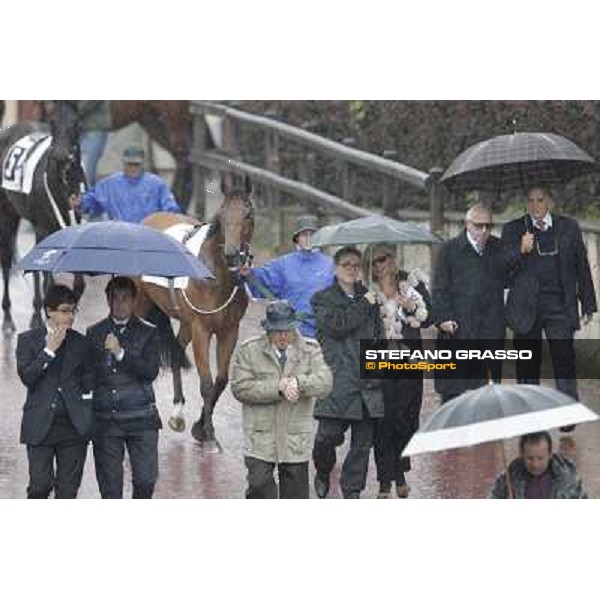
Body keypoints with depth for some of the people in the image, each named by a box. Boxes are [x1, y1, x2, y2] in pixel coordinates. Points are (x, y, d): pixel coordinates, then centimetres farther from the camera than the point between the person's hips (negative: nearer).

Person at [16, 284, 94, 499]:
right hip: (41, 424, -2)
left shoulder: (81, 343, 12)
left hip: (73, 424, 2)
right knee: (40, 485, -10)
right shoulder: (28, 340, 5)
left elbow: (88, 379, 17)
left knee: (68, 488, 1)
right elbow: (26, 376, -7)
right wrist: (49, 351, -9)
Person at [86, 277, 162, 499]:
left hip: (140, 419, -1)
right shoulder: (94, 333, 10)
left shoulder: (148, 332, 5)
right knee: (110, 486, 2)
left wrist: (121, 353, -15)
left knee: (146, 480, -5)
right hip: (105, 420, 1)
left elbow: (151, 371, -6)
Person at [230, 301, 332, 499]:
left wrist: (298, 383, -28)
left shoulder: (310, 350, 4)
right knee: (259, 483, -11)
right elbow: (240, 388, -10)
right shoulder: (249, 351, 0)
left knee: (296, 488, 7)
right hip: (260, 436, -2)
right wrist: (278, 388, -18)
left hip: (296, 438, 2)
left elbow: (324, 382, -9)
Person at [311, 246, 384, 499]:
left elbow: (379, 336, 22)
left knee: (363, 441, 2)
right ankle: (323, 473, 18)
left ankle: (352, 490, 11)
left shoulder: (368, 297, 20)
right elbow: (337, 325, -13)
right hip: (338, 381, -4)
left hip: (367, 382, 4)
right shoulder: (323, 299, 5)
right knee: (329, 435, -11)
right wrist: (364, 305, -5)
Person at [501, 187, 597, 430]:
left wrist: (587, 303, 9)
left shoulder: (568, 227, 7)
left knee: (564, 359, -4)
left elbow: (582, 266, 11)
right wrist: (521, 252, -19)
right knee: (527, 365, 5)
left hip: (559, 306, 0)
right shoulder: (512, 230, 5)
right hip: (526, 306, 0)